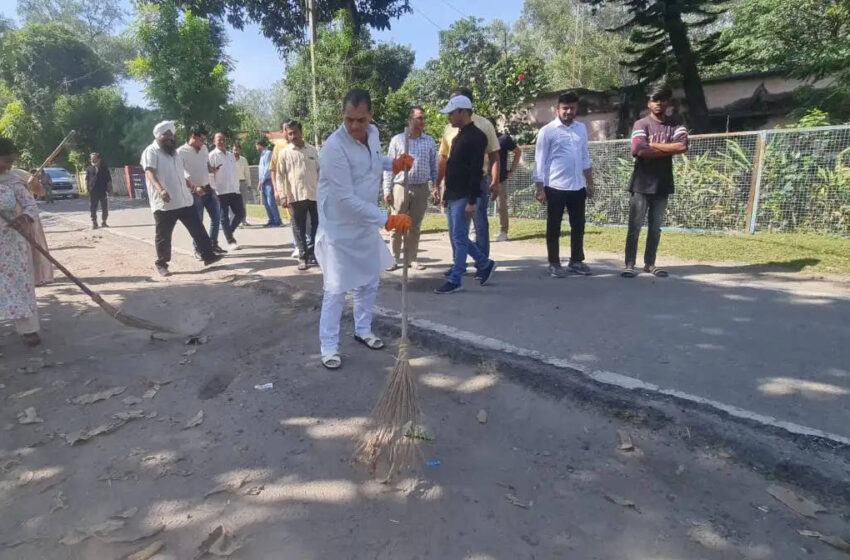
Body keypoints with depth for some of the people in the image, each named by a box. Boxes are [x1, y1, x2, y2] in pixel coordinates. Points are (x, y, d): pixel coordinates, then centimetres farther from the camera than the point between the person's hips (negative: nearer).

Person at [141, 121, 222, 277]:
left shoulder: (174, 151, 17)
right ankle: (162, 264, 14)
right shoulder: (151, 152, -8)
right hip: (164, 204, -7)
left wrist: (190, 185, 35)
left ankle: (208, 255, 13)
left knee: (198, 229, 6)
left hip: (185, 201, 7)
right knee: (163, 236, 3)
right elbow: (150, 173, -23)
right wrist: (160, 189, -39)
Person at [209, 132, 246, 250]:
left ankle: (229, 232, 28)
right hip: (221, 191, -6)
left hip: (234, 190, 6)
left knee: (240, 213, 7)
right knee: (224, 217, 0)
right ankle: (231, 241, 5)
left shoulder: (231, 155, 16)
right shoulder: (212, 155, -4)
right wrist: (213, 189, -22)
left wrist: (238, 187, 16)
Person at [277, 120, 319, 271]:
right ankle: (303, 257, 11)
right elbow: (280, 175, 1)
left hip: (315, 194, 2)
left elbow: (320, 171, 12)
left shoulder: (312, 150, 7)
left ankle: (313, 253, 20)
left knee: (317, 225, 6)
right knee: (299, 228, 3)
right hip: (296, 196, -2)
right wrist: (282, 195, -7)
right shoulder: (284, 153, 2)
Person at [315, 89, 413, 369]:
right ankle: (329, 347, 14)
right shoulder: (334, 148, -27)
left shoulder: (373, 132, -3)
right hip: (339, 229, -7)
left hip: (366, 225, 8)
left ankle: (363, 330, 36)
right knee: (336, 290, 0)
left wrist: (393, 164, -1)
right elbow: (346, 200, -30)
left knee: (369, 283, 17)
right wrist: (386, 219, -31)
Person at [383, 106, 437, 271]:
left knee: (415, 226, 8)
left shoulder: (430, 141, 8)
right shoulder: (397, 139, 3)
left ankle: (412, 258, 17)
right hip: (401, 187, -1)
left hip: (422, 189, 2)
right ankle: (395, 258, 10)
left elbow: (434, 167, 10)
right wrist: (387, 190, -3)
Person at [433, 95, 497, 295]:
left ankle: (454, 281, 5)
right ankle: (485, 264, 26)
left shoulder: (476, 137, -13)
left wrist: (472, 201, -23)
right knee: (457, 237, 13)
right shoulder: (458, 136, 17)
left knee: (459, 238, -4)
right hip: (453, 196, 10)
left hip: (464, 197, -10)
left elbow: (476, 171, -20)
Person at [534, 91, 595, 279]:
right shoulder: (547, 131, -6)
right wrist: (540, 189, -10)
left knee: (578, 226, 11)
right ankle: (554, 264, 14)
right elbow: (540, 161, -7)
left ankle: (576, 260, 24)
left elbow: (585, 158, 16)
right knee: (554, 228, 4)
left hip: (578, 187, 5)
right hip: (556, 187, -5)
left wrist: (590, 183, 14)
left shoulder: (582, 129, 9)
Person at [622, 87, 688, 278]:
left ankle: (649, 264, 17)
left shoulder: (676, 124, 7)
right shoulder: (641, 124, -3)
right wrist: (668, 150, -10)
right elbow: (640, 150, -20)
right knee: (635, 227, -1)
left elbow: (683, 146, -11)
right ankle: (630, 264, 3)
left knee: (656, 228, 9)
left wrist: (653, 145, -11)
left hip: (662, 184, 4)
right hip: (641, 183, -4)